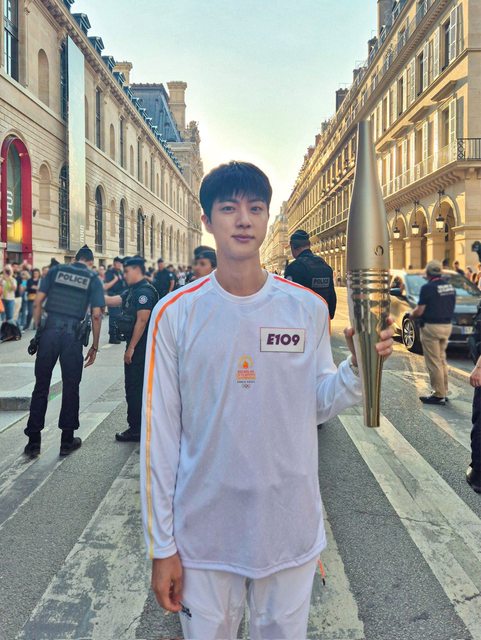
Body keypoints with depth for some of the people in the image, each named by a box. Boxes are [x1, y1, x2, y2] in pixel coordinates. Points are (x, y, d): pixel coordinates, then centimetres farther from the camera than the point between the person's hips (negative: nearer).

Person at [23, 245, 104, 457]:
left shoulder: (55, 271, 11)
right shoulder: (93, 279, 7)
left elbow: (37, 302, 2)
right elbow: (96, 315, 0)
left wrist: (38, 329, 8)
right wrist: (94, 347, 6)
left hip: (49, 330, 1)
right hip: (73, 335, -1)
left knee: (41, 386, 9)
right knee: (70, 388, 10)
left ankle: (33, 440, 13)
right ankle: (67, 440, 17)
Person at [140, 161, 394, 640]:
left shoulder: (308, 308, -4)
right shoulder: (175, 313, -9)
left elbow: (319, 404, 5)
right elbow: (159, 432, -7)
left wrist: (358, 365, -16)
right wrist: (162, 546, -5)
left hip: (291, 529, 2)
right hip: (203, 531, -1)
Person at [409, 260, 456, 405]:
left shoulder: (428, 288, -16)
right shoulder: (450, 286, 8)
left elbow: (419, 311, -17)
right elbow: (449, 307, 16)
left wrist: (411, 314, 6)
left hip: (432, 327, -8)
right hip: (447, 326, 8)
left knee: (433, 362, -1)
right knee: (442, 360, 18)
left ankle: (439, 395, 3)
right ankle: (443, 392, 24)